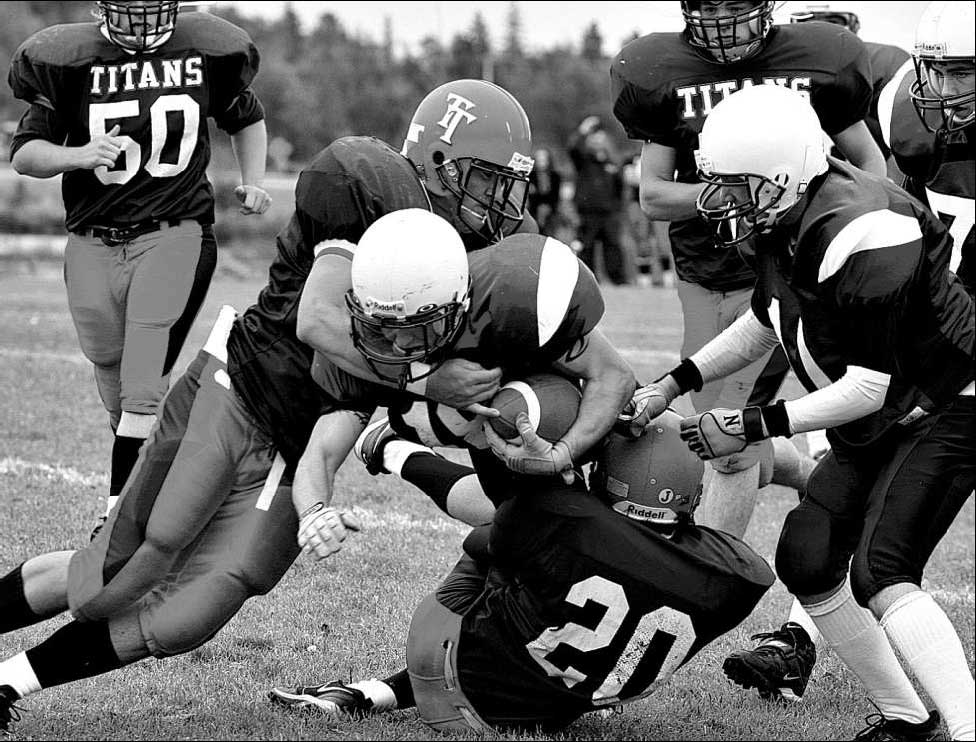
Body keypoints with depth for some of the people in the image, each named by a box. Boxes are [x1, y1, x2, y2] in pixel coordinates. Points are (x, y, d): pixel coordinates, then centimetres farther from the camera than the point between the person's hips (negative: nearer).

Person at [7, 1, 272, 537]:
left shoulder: (207, 52, 3)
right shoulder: (68, 60, -2)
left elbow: (246, 118, 22)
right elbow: (23, 151, -2)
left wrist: (253, 184, 8)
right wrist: (78, 155, -20)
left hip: (174, 235, -1)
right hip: (93, 244, 1)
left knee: (144, 388, -12)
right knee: (115, 382, 10)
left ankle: (118, 514, -10)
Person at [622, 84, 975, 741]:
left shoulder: (864, 237, -32)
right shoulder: (787, 222, -4)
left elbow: (870, 387, -27)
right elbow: (763, 324, 15)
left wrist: (754, 427, -21)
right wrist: (674, 384, 5)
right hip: (873, 427, 9)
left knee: (880, 574, -22)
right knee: (806, 562, 6)